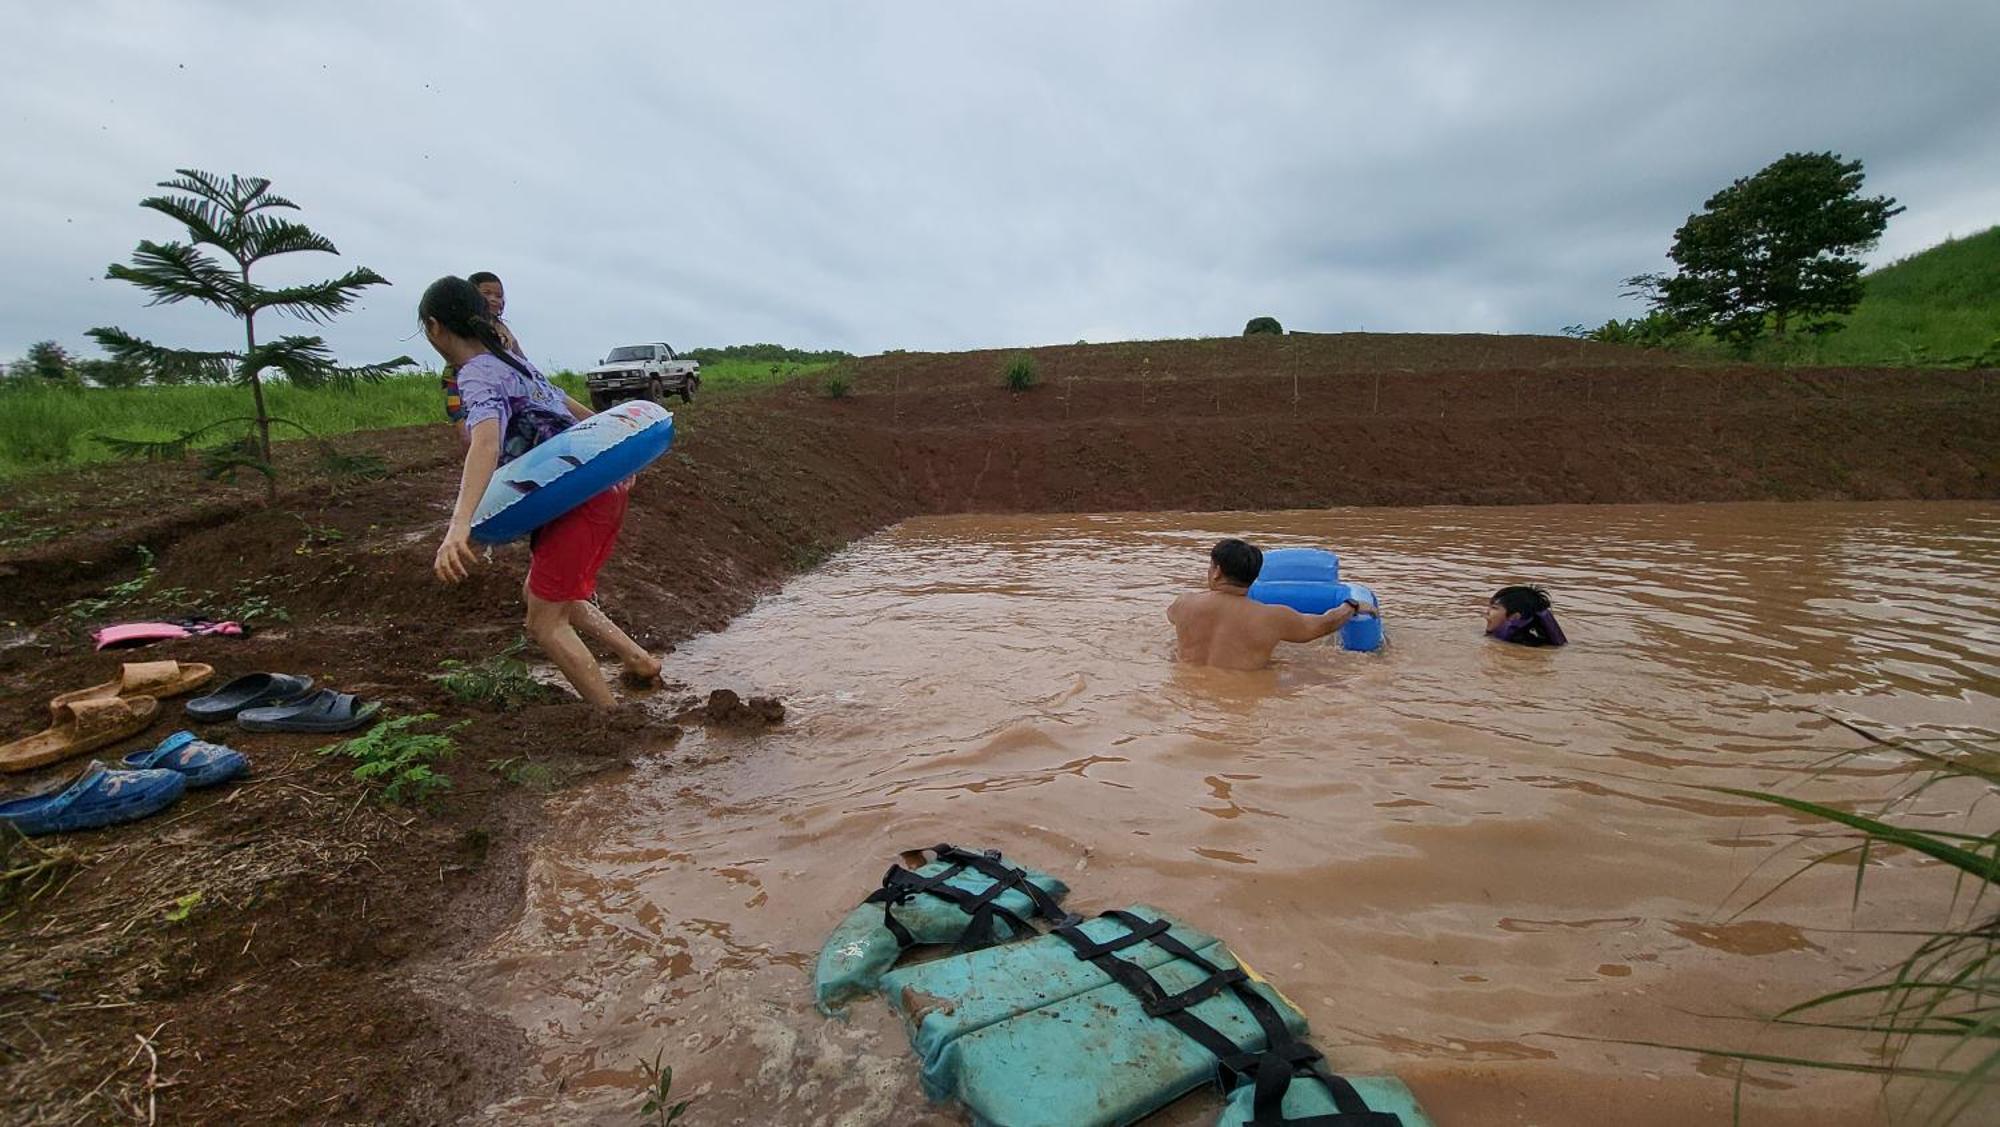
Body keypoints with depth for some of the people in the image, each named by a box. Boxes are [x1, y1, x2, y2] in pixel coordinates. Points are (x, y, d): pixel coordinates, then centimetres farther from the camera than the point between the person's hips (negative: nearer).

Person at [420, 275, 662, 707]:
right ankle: (639, 660, 22)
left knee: (545, 622, -1)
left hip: (578, 500, -9)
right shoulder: (512, 361, 16)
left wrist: (459, 525, -43)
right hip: (603, 486, 9)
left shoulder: (477, 375, -10)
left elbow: (486, 440, -31)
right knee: (538, 594, 22)